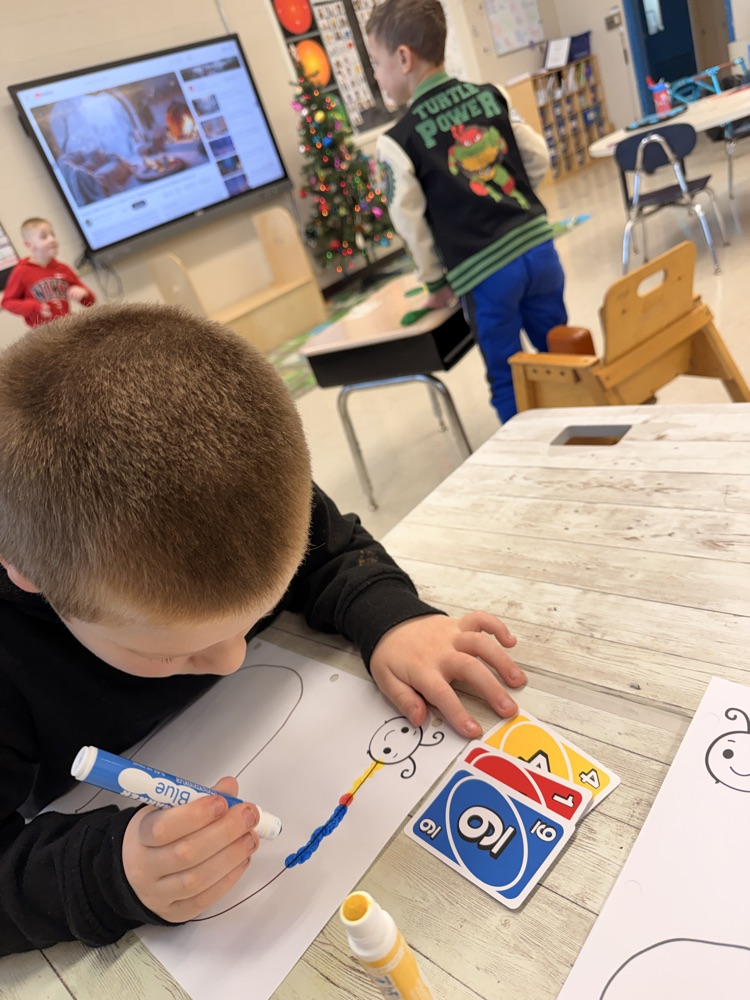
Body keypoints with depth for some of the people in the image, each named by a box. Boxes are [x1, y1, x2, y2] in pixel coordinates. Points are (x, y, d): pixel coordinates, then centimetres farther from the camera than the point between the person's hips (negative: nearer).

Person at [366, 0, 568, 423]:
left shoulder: (399, 140, -7)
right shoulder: (493, 95, 7)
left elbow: (411, 221, -4)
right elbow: (538, 159, 11)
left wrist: (435, 279, 8)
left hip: (483, 272, -5)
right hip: (538, 245, 5)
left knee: (508, 381, 9)